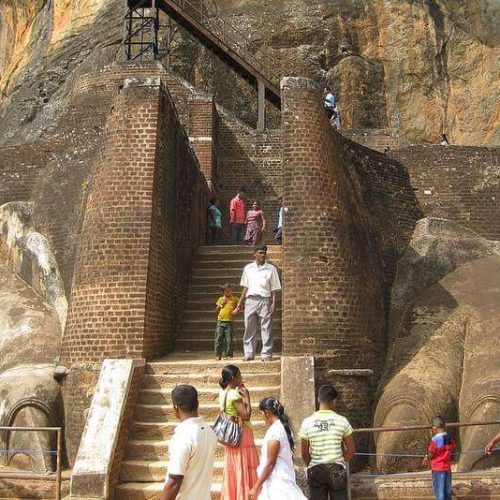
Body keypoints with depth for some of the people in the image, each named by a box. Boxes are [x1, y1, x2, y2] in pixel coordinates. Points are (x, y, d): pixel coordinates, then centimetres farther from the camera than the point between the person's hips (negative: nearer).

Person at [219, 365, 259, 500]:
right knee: (244, 468, 2)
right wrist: (246, 396, -16)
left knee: (233, 466, 17)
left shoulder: (223, 392, 4)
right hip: (241, 433, -9)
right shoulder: (234, 394, -22)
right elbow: (246, 415, -23)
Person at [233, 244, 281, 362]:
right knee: (249, 328, 4)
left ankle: (266, 353, 3)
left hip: (265, 300, -2)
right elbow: (245, 287, 16)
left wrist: (273, 303, -7)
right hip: (250, 300, 2)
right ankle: (249, 353, 11)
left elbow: (274, 288, 4)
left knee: (266, 328, -2)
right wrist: (240, 303, 13)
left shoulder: (271, 269, 6)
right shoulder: (248, 268, 13)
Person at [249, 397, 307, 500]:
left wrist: (256, 487, -13)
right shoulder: (283, 427, 9)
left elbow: (270, 464, -18)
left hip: (276, 482, -9)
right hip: (284, 478, 9)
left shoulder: (274, 431, -17)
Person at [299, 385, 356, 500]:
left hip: (315, 470, 1)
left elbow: (304, 453, -1)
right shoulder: (342, 421, -6)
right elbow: (351, 450, 0)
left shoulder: (307, 422, -5)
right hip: (337, 469, -1)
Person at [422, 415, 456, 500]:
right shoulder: (449, 438, -1)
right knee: (447, 489, 16)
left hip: (438, 469, -6)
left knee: (439, 490, 3)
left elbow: (431, 454, -17)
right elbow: (453, 449, 11)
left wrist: (426, 458, 3)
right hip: (448, 468, 6)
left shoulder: (435, 440, -20)